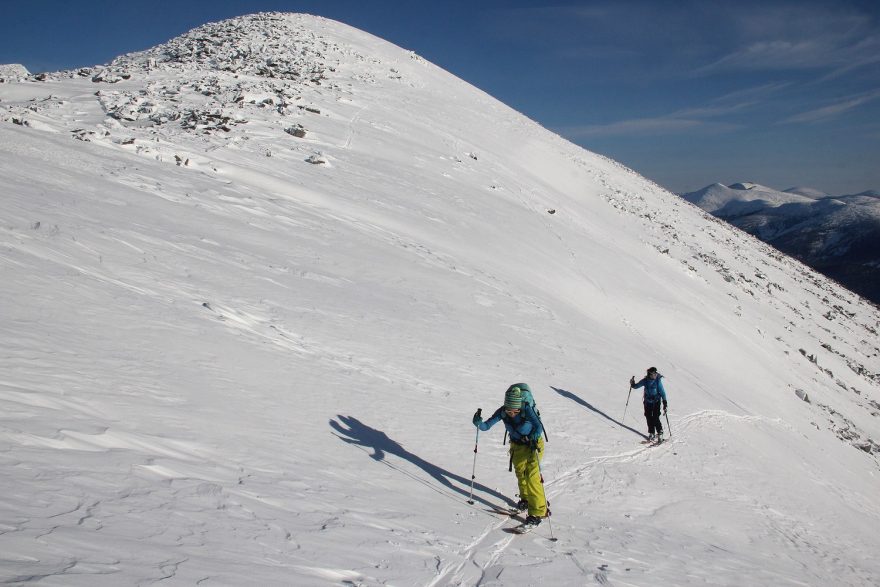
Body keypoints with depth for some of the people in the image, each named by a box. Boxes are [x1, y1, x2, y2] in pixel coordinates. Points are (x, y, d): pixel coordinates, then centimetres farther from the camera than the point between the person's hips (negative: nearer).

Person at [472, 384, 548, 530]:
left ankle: (538, 512, -5)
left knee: (532, 477, -14)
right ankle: (526, 499, 45)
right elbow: (487, 426, -21)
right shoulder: (502, 412, -21)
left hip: (533, 443, -5)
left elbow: (539, 427, -32)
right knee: (520, 473, 19)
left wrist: (533, 438, -50)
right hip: (517, 445, 5)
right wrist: (479, 423, -42)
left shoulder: (527, 409, -31)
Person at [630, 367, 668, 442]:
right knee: (648, 417, 5)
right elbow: (636, 386, 4)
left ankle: (660, 433, 6)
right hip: (647, 401, 3)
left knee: (655, 418, -10)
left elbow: (662, 391, -8)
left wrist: (664, 402, -11)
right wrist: (633, 384, -19)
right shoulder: (645, 381, -6)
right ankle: (651, 433, 19)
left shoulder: (658, 381, -13)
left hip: (656, 401, -3)